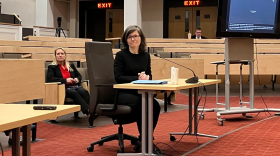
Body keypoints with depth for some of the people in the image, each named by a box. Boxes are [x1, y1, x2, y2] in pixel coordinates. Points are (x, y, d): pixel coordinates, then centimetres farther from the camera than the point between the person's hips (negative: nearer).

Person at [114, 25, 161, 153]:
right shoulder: (121, 55, -5)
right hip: (123, 93, -5)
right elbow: (118, 77, -12)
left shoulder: (146, 56, 10)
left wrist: (146, 77, -13)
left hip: (140, 93, 5)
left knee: (155, 105, -25)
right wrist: (137, 78, -20)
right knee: (142, 104, -33)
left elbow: (149, 76, 12)